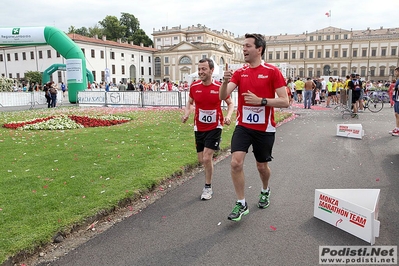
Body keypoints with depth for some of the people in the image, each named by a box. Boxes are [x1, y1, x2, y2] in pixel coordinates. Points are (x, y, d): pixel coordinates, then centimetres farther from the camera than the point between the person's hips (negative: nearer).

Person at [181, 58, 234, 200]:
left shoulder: (219, 87, -13)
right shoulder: (194, 87, -3)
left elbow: (230, 103, 1)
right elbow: (190, 102, 13)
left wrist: (228, 116, -18)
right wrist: (186, 114, -6)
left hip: (214, 128, -4)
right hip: (199, 128, 4)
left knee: (207, 158, -9)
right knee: (201, 160, 10)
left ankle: (208, 187, 11)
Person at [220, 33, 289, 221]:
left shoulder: (272, 71, -8)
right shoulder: (239, 73, 3)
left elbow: (285, 102, -12)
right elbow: (222, 96, -8)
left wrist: (260, 100, -22)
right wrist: (225, 82, -28)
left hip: (265, 128, -2)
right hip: (243, 126, 2)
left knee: (262, 166, 13)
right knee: (236, 163, -12)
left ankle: (265, 191, 46)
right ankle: (241, 204, 6)